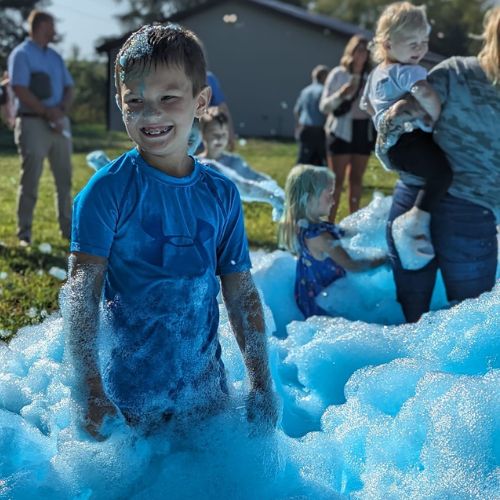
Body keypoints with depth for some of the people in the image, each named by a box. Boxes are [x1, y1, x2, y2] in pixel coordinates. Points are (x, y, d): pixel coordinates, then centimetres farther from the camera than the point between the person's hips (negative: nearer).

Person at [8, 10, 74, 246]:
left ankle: (68, 228, 16)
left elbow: (68, 87, 15)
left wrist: (62, 110, -5)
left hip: (59, 123, 7)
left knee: (64, 178, 8)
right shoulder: (21, 54, -3)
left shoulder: (55, 57, 18)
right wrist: (47, 113, -17)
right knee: (30, 180, -5)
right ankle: (24, 233, 0)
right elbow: (20, 90, -13)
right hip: (33, 123, -7)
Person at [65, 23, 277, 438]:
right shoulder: (108, 189, -12)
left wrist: (262, 384, 4)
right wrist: (90, 391, -20)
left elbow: (242, 294, 5)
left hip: (204, 386, 4)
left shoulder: (221, 194, 0)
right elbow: (82, 291, -15)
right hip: (129, 394, -3)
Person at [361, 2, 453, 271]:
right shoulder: (409, 71, -12)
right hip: (409, 139, -11)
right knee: (442, 171, -27)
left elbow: (366, 104, 36)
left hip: (391, 142, 11)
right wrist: (436, 116, -18)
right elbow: (425, 92, -33)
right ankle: (413, 221, -28)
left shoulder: (376, 74, 20)